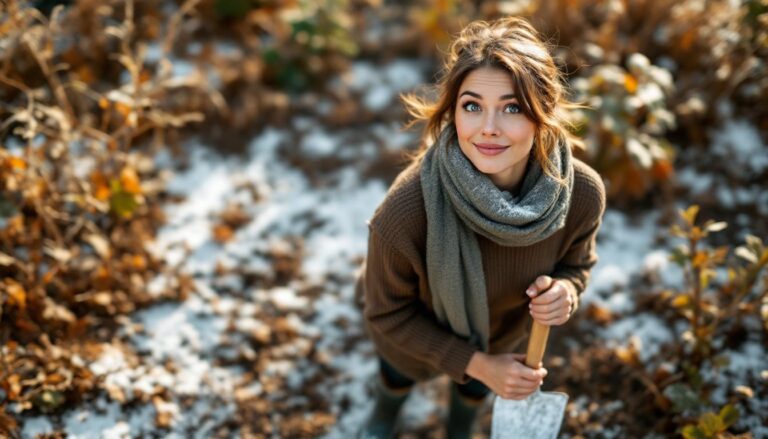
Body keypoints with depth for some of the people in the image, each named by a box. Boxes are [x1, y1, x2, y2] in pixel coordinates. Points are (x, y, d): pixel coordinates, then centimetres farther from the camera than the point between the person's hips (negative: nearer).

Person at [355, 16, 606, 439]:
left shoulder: (583, 193, -34)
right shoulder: (405, 212, -44)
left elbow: (576, 261, -10)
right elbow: (388, 312, -24)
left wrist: (564, 290, -32)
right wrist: (475, 362, -27)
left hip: (503, 331, 3)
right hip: (417, 334, -2)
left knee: (475, 388, 36)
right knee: (399, 375, 34)